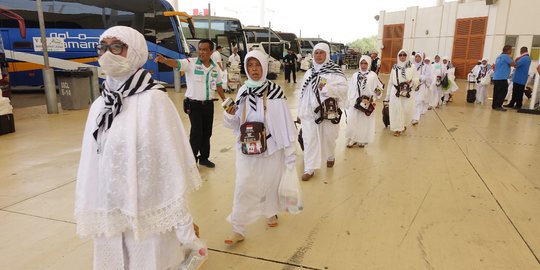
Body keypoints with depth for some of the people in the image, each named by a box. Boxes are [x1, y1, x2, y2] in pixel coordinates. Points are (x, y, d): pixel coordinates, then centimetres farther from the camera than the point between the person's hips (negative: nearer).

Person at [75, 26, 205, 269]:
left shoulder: (153, 100, -13)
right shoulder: (99, 105, 4)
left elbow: (172, 162, -14)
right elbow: (91, 166, 7)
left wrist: (184, 228, -12)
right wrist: (90, 217, 11)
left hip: (149, 216, -5)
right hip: (110, 217, 5)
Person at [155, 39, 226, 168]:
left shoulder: (216, 67, 4)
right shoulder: (191, 63, -10)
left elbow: (218, 85, 15)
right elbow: (176, 63, -28)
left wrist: (225, 101, 18)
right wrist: (164, 60, -48)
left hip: (209, 104, 5)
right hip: (194, 104, -4)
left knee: (207, 133, 14)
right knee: (196, 133, -4)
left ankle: (204, 158, 32)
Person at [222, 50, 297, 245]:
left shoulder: (274, 92, -13)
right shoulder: (243, 92, 1)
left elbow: (285, 122, -10)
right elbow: (235, 123, 8)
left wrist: (290, 152, -8)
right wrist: (230, 115, -15)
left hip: (271, 148, -2)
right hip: (246, 149, 2)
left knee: (271, 183, 16)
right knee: (244, 187, 1)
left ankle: (271, 212, 44)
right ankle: (238, 229, 11)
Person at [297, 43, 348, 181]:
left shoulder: (335, 71, -5)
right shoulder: (309, 73, 9)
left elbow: (344, 88, -16)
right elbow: (303, 93, 10)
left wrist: (326, 88, -25)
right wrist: (300, 112, 10)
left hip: (328, 112, -3)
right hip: (310, 112, 3)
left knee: (328, 138, 14)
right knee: (309, 140, 1)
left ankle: (330, 157, 44)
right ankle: (309, 169, 8)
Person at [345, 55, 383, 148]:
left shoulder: (373, 75, -2)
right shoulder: (355, 75, 6)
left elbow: (379, 88, 0)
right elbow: (350, 90, 9)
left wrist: (378, 91, -23)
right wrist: (348, 102, 10)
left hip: (367, 103, -2)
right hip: (355, 103, 2)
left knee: (365, 122, 5)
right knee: (352, 122, 4)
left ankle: (363, 140, 18)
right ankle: (352, 139, 18)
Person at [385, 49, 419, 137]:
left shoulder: (412, 67, 0)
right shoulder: (394, 68, 4)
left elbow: (417, 79, -1)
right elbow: (390, 81, 7)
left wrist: (412, 81, -26)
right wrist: (388, 95, 8)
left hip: (408, 93, 0)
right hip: (396, 92, 0)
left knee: (407, 110, 4)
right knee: (396, 110, -1)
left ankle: (403, 124, 32)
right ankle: (397, 128, 12)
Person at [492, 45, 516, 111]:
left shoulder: (499, 56, 18)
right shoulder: (506, 56, -9)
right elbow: (513, 64, -12)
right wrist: (511, 59, 4)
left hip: (496, 78, 9)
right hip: (502, 78, -9)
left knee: (496, 92, 9)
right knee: (503, 92, -4)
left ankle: (494, 105, 11)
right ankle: (498, 106, -6)